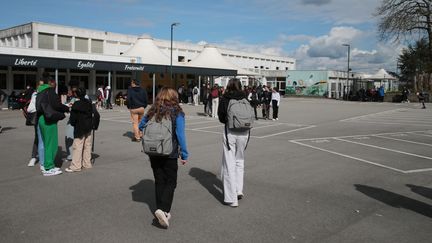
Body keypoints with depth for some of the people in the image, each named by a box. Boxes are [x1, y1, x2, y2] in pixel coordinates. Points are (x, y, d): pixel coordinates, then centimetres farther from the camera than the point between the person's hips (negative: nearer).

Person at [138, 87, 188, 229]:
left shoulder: (152, 112, 2)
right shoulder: (177, 113, -9)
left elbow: (140, 126, 10)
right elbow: (180, 135, -13)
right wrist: (184, 154, -7)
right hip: (169, 154, -4)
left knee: (159, 181, 16)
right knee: (170, 182, 6)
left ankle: (161, 210, 21)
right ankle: (163, 209, -12)